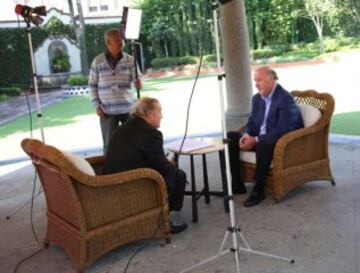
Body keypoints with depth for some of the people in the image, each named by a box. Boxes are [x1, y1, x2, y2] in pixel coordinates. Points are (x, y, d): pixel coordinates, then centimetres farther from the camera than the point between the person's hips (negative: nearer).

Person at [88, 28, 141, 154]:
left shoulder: (129, 60, 1)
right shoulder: (97, 61, -1)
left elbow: (136, 77, -8)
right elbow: (92, 85, 3)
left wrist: (138, 82, -32)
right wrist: (97, 106, -4)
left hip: (128, 108, 1)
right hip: (107, 110, -1)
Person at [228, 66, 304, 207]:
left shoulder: (285, 98, -18)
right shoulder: (257, 98, 8)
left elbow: (282, 130, -25)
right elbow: (252, 122, 12)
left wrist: (256, 140, -26)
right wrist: (247, 135, -11)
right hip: (258, 138, 9)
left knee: (264, 143, -40)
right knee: (230, 137, -3)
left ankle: (259, 190, -26)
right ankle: (237, 184, -2)